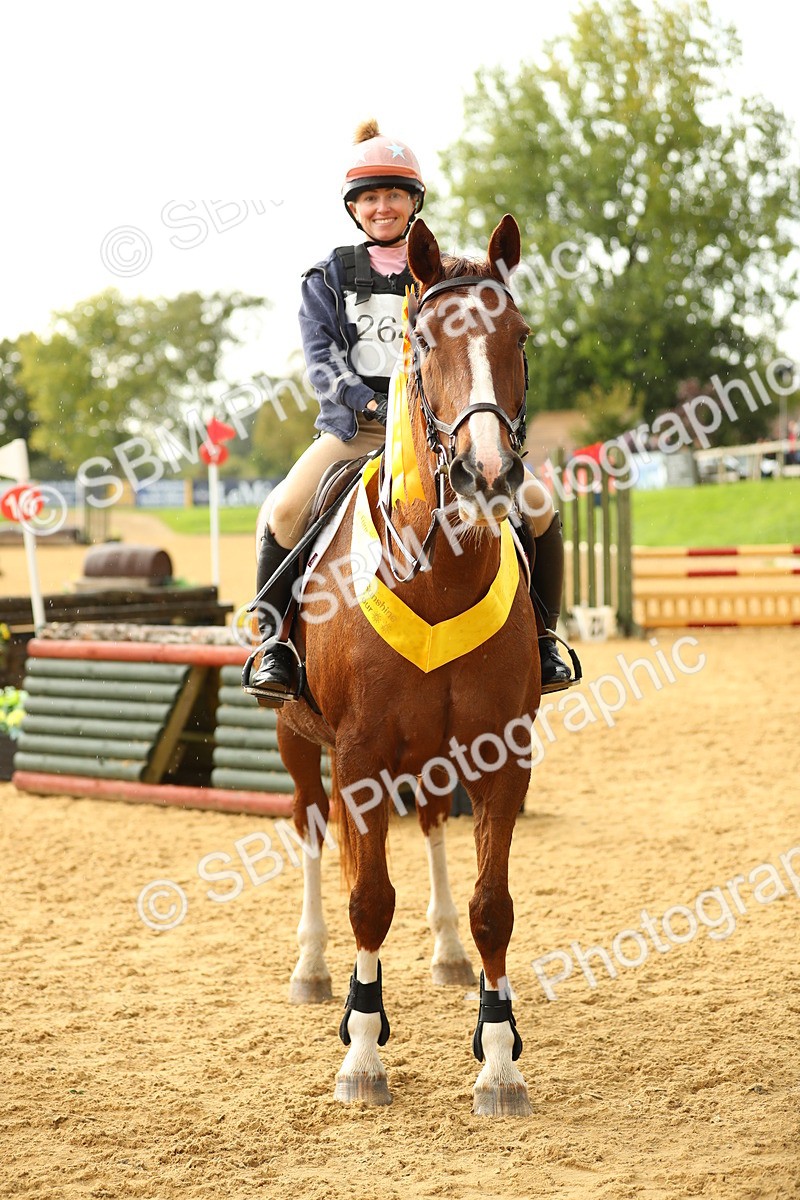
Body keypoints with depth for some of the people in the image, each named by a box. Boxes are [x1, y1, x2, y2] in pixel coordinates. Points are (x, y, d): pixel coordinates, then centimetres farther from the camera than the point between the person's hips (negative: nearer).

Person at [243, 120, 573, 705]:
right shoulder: (330, 277, 9)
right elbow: (322, 357, -2)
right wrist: (371, 404, -19)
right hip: (355, 424, -1)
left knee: (537, 503, -18)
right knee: (284, 511, -28)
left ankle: (541, 638, -1)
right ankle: (273, 641, -11)